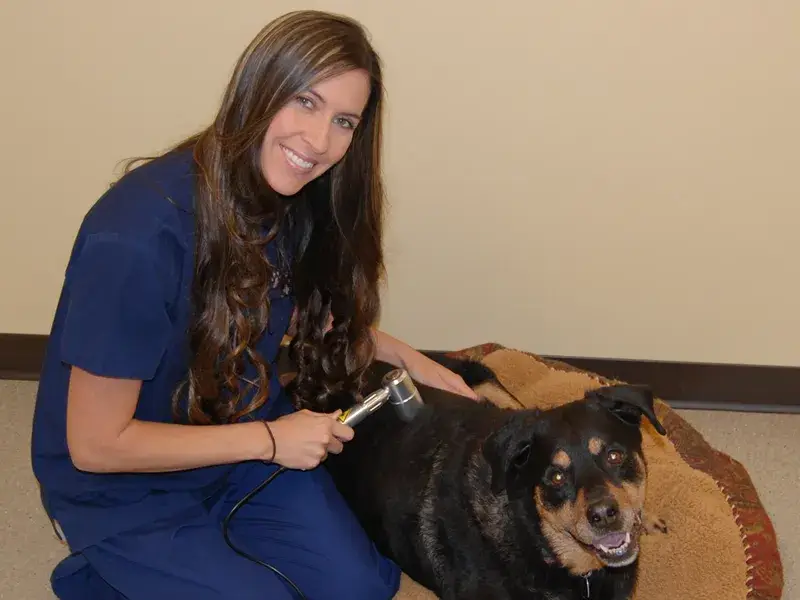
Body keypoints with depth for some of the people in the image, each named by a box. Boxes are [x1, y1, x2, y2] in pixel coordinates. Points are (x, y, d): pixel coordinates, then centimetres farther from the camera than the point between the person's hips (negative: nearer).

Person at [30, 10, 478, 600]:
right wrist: (270, 439, -22)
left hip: (249, 438, 6)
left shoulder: (297, 203, -9)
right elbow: (95, 443, -27)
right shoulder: (140, 233, -33)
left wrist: (408, 358, 3)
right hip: (126, 489, -6)